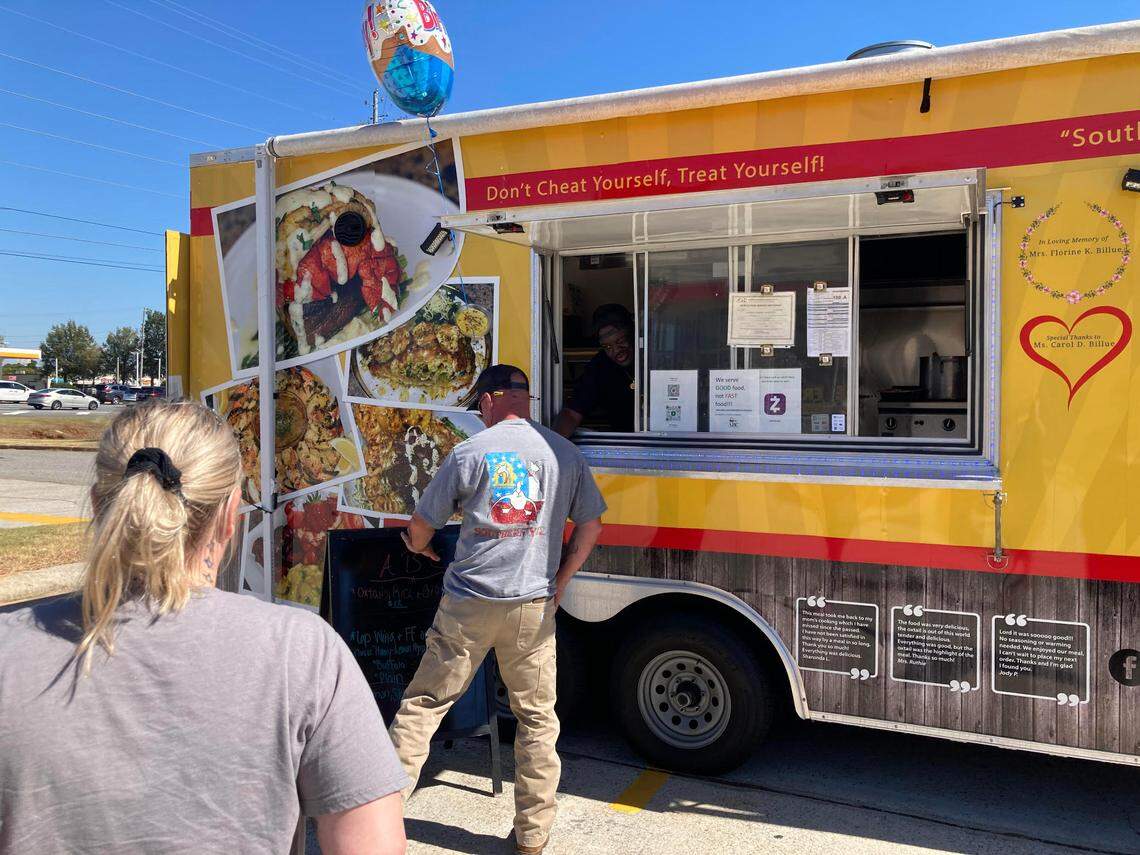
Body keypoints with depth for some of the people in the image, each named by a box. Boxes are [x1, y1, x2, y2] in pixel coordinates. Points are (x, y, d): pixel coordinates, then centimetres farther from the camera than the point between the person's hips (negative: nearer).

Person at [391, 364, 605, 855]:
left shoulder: (469, 453, -3)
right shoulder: (565, 454, 4)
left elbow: (421, 525, 5)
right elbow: (590, 527, 6)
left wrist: (418, 547, 28)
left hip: (468, 603, -2)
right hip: (533, 606, 2)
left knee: (424, 703, 11)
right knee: (537, 718, 12)